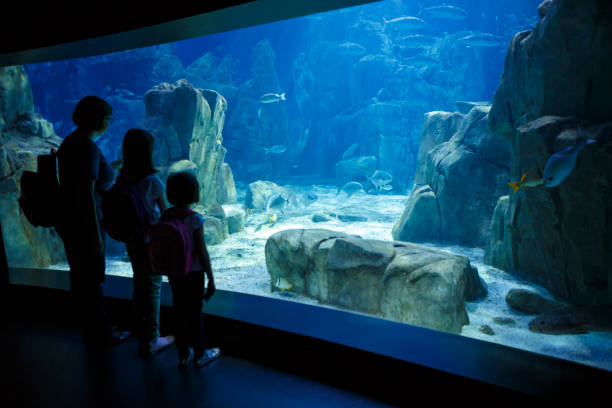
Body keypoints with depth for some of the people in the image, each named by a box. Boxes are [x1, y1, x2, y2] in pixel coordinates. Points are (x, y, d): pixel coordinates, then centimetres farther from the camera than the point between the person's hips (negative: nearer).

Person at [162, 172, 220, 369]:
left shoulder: (166, 216, -3)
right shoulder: (195, 219, -19)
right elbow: (202, 252, -17)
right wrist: (211, 280, -8)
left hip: (174, 273, 5)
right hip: (193, 273, -5)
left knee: (180, 312, 15)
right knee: (195, 313, 9)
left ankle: (183, 355, 28)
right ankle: (199, 355, 25)